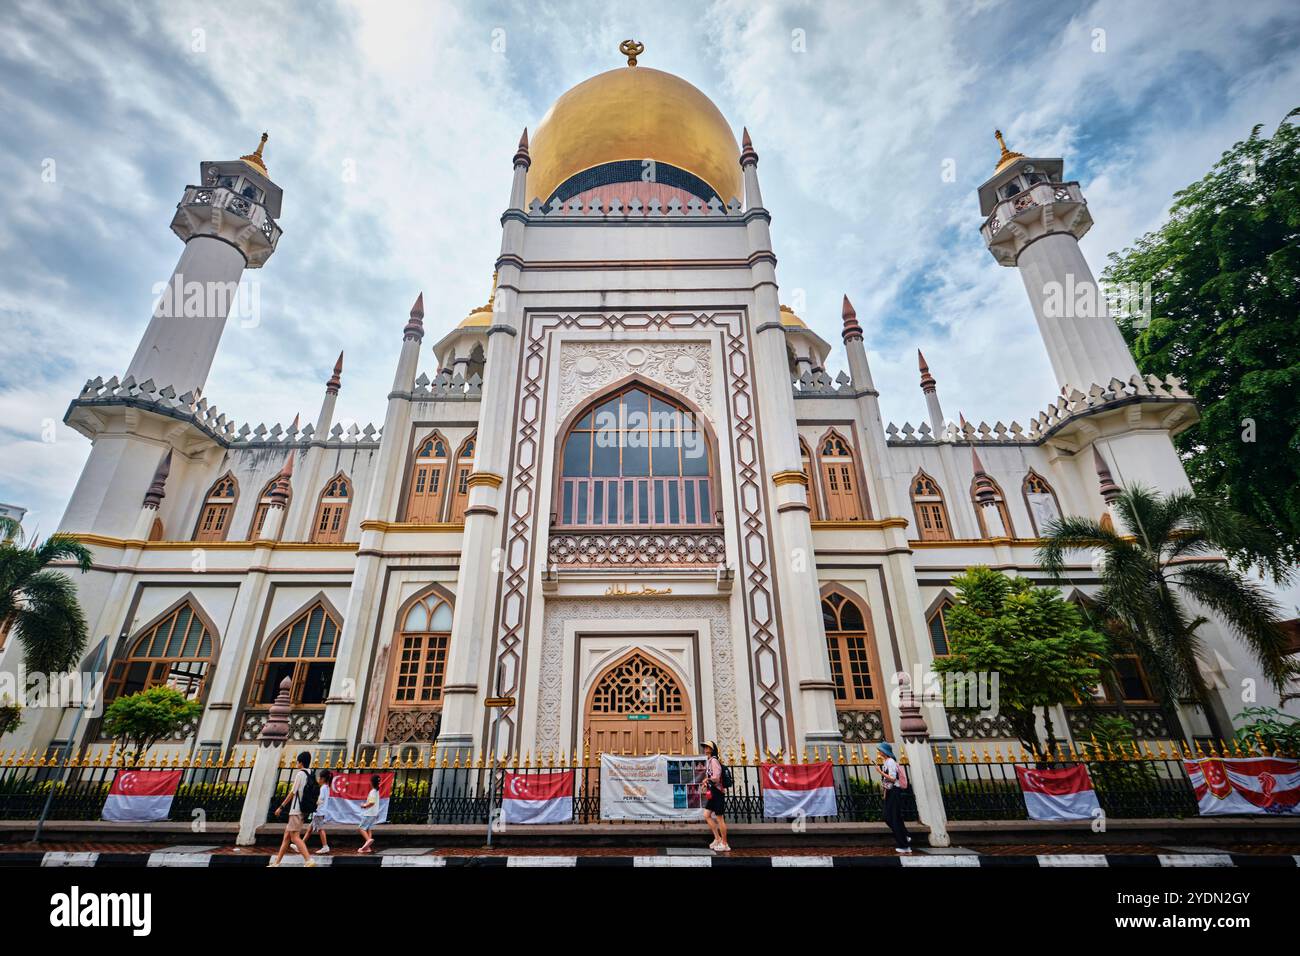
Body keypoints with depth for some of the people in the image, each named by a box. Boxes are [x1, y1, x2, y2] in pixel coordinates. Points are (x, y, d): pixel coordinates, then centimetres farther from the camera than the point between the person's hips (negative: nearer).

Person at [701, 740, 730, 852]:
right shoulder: (708, 760, 12)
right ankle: (717, 839, 17)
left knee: (719, 818, -1)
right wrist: (706, 784, 5)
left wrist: (706, 779, -7)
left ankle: (725, 844, 9)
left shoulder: (714, 760, -16)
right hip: (712, 792, 9)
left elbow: (716, 777, -22)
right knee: (706, 815, 9)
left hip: (718, 792, -9)